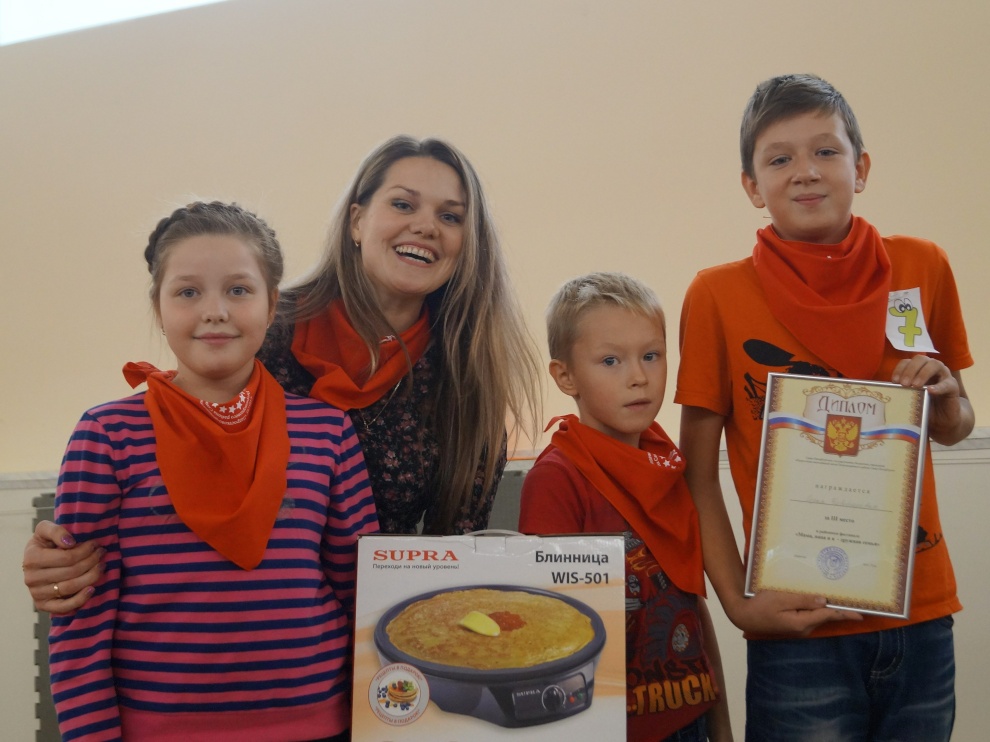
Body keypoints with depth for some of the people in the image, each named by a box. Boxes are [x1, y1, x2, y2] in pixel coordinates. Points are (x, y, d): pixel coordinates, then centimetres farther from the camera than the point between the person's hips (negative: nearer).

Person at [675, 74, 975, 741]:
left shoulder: (922, 267, 1)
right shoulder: (719, 296, -7)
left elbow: (955, 430, 14)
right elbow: (698, 473, -5)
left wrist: (943, 399, -8)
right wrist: (739, 601, -13)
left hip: (922, 616, 3)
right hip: (799, 627, -3)